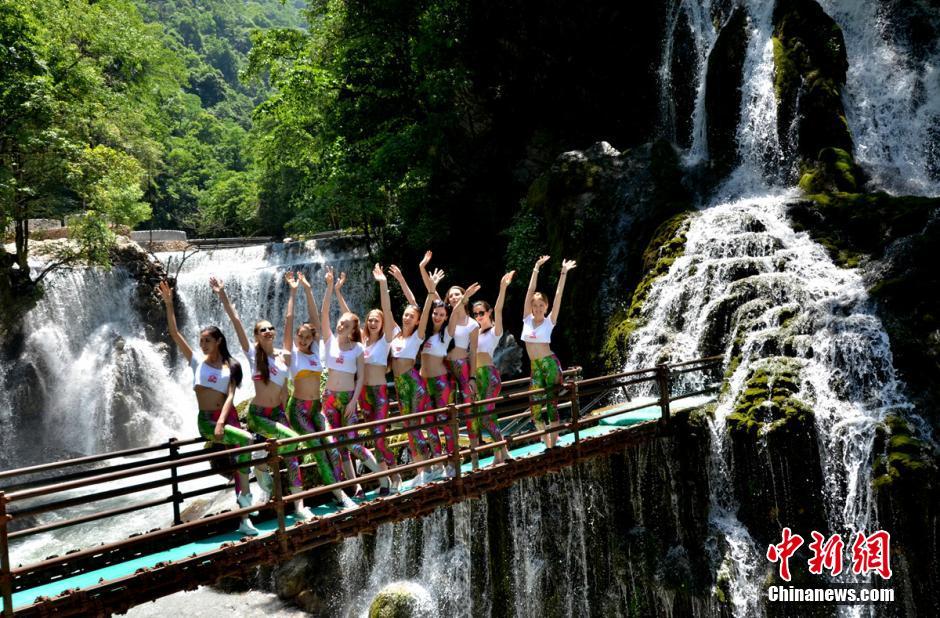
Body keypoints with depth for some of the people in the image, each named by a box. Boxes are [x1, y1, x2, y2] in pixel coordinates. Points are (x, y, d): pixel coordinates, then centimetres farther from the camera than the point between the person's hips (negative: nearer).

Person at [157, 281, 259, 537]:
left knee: (239, 462, -5)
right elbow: (174, 333, -1)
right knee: (246, 439, -26)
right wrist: (169, 303, -9)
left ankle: (244, 518, 0)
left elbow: (230, 395, -4)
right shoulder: (197, 360, 6)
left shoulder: (230, 366, 6)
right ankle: (245, 493, -16)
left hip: (228, 416, 2)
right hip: (206, 419, -2)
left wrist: (222, 421, -18)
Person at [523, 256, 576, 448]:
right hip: (535, 366, 4)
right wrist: (536, 269, 0)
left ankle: (553, 444, 2)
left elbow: (558, 295, -7)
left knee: (552, 404, -3)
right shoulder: (527, 319, 4)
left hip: (550, 363, -4)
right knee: (535, 407, 2)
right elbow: (530, 291, 2)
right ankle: (547, 443, 16)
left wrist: (563, 273, -11)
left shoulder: (550, 321, -2)